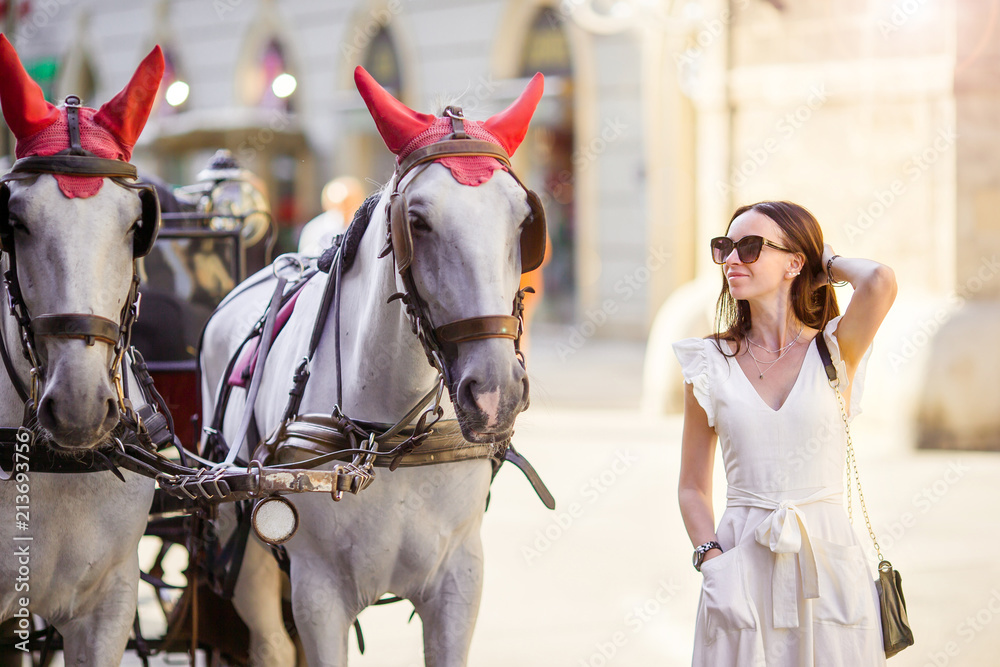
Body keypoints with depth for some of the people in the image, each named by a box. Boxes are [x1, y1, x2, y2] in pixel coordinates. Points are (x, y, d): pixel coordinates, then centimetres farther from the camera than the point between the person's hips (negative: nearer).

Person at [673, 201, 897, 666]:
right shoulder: (711, 364, 5)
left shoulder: (834, 352, 0)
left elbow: (880, 283, -21)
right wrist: (712, 560, -10)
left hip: (829, 564, -1)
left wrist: (832, 263, 0)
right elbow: (692, 487, 7)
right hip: (744, 566, 1)